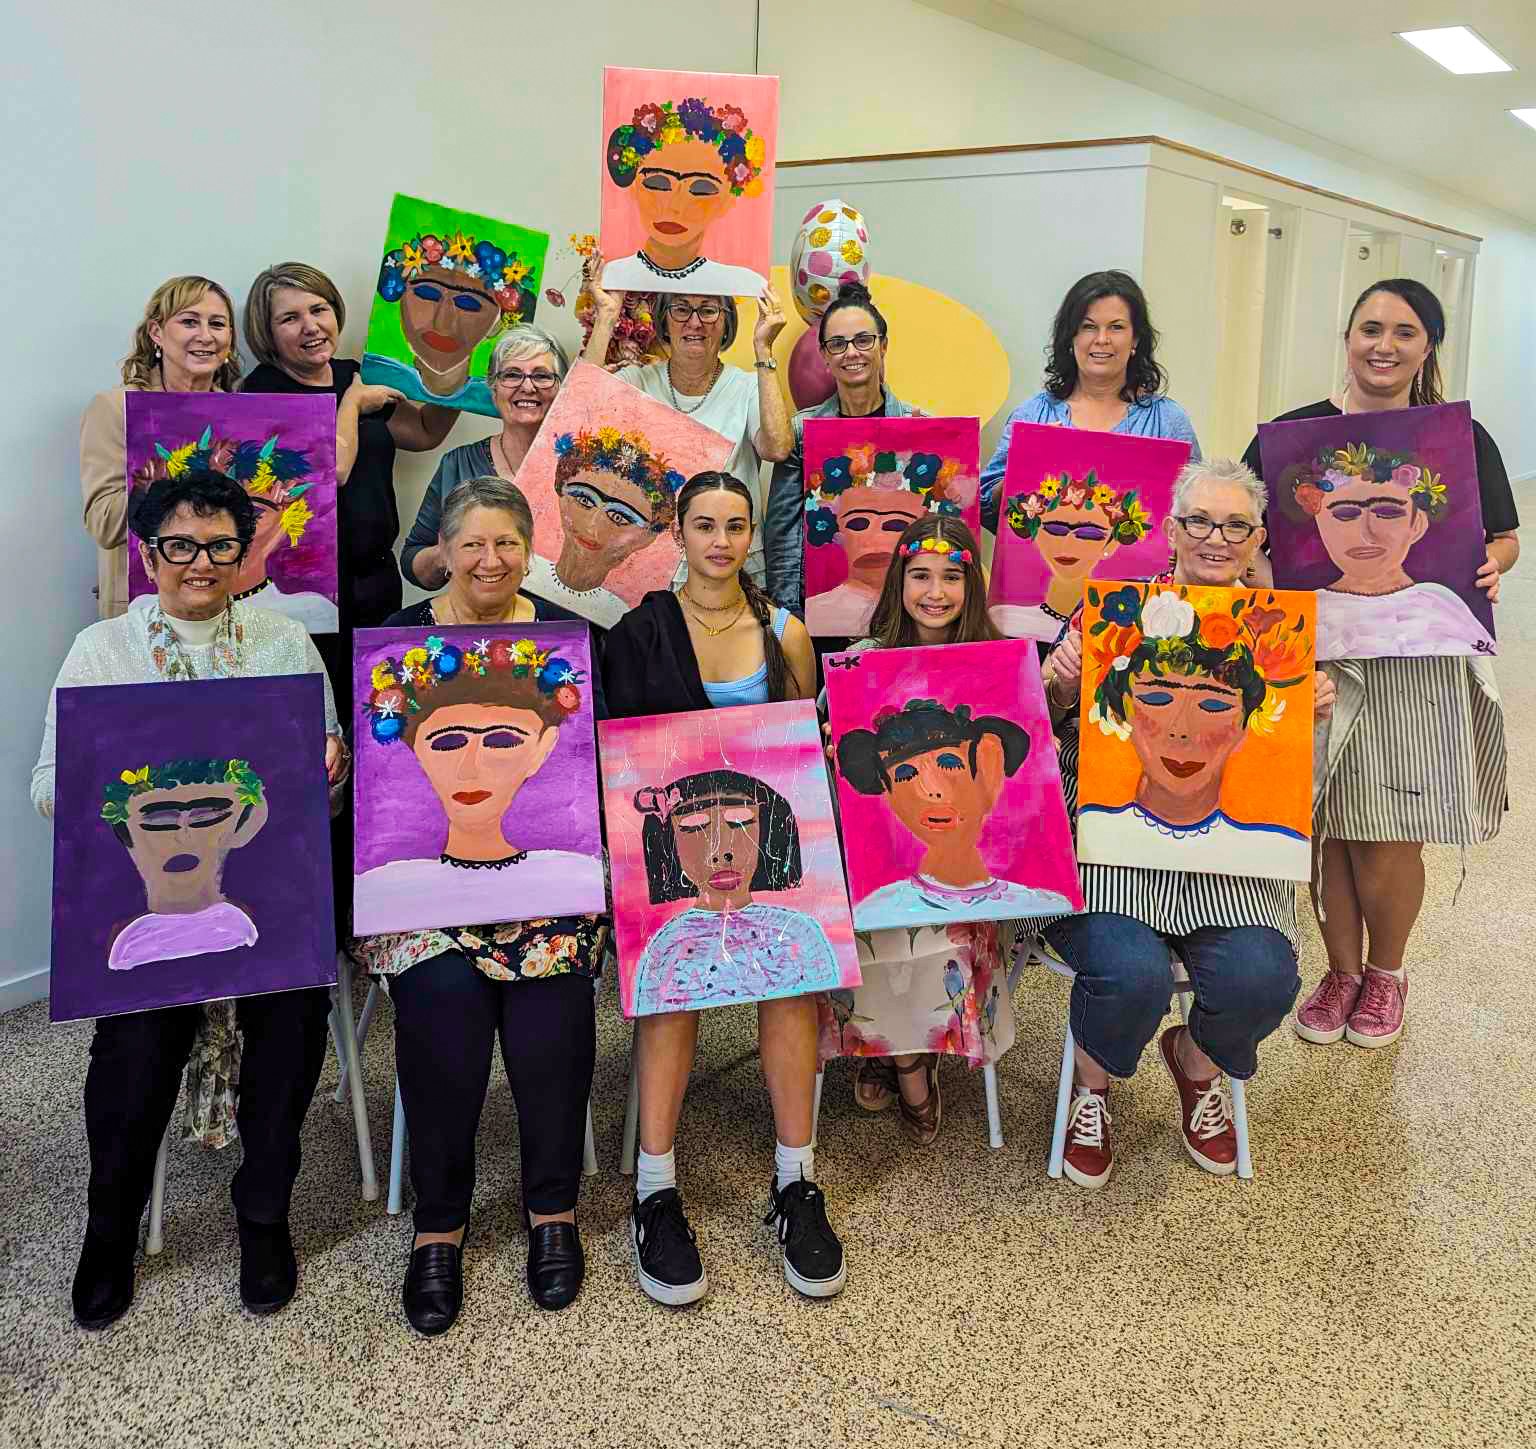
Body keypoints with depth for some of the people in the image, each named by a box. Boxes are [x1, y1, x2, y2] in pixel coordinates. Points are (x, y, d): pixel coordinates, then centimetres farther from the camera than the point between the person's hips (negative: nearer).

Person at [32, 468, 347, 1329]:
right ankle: (112, 1223, 4)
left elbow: (326, 793, 11)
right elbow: (48, 786, 3)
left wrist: (332, 770, -13)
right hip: (141, 880, 0)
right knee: (141, 1022, -24)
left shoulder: (287, 643, 12)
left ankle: (265, 1210, 0)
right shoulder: (102, 649, 10)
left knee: (294, 1002, -24)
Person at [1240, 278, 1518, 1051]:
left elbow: (1505, 538, 12)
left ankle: (1387, 972, 31)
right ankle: (1342, 970, 30)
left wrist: (1490, 567, -11)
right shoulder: (1292, 433, 3)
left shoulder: (1462, 438, 5)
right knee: (1326, 826, 6)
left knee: (1390, 838, 3)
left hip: (1418, 666, 0)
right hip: (1316, 656, 1)